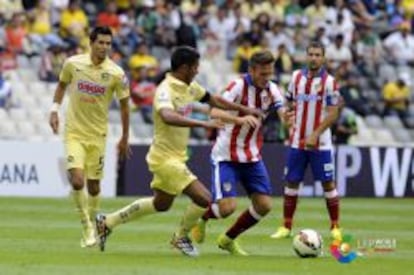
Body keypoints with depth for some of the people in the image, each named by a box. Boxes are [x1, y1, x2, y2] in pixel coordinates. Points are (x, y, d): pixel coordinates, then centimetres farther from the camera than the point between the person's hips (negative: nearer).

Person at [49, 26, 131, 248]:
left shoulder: (116, 73, -9)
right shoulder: (72, 64, -7)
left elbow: (124, 105, 2)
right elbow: (62, 85, 14)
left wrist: (124, 138, 6)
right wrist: (55, 110, 3)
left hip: (97, 135, 1)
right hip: (74, 132, -1)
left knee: (93, 186, 6)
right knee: (77, 181, -17)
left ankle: (92, 225, 27)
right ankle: (86, 225, 1)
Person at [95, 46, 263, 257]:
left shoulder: (190, 87, 4)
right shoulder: (165, 90, -24)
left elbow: (214, 100, 20)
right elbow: (168, 117, -44)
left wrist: (244, 110, 21)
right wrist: (203, 123, -51)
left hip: (177, 157, 10)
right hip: (166, 157, -10)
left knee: (161, 204, 25)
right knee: (203, 198, -15)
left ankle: (107, 222, 35)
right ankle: (181, 237, 10)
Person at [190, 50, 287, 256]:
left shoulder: (271, 90, 0)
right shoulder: (238, 86, -18)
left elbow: (284, 116, -8)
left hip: (252, 156, 6)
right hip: (226, 155, -6)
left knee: (264, 205, 0)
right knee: (227, 207, -16)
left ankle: (228, 239, 22)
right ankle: (200, 218, 20)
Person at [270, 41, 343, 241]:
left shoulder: (329, 81, -6)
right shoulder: (297, 76, 6)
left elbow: (333, 114, -10)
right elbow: (289, 103, 18)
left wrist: (315, 135, -18)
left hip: (320, 143, -4)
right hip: (297, 141, 4)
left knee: (328, 183, -1)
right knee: (291, 182, 3)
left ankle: (335, 227, 7)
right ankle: (286, 226, 10)